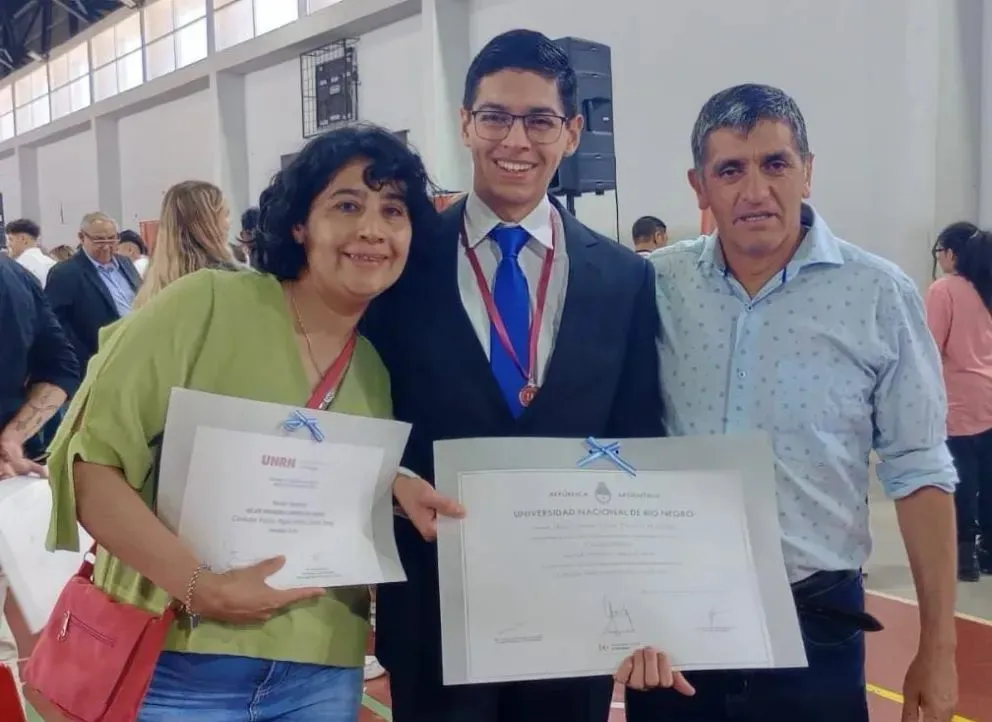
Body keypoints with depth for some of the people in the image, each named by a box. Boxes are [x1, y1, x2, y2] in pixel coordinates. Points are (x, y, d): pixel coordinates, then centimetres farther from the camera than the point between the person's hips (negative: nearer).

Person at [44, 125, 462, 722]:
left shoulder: (379, 371, 6)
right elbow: (88, 460, -11)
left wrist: (394, 489, -4)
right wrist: (198, 585, -20)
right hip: (176, 667, -4)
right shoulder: (207, 305, -10)